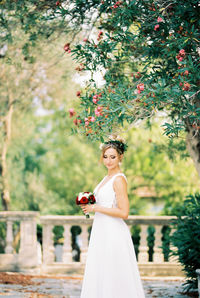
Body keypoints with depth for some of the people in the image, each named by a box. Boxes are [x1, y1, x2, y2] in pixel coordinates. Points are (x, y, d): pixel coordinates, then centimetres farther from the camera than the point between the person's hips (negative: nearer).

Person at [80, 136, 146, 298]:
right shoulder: (107, 178, 14)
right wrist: (90, 206, 10)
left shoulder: (119, 179, -14)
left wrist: (95, 208, -15)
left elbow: (123, 212, -20)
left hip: (114, 234, -10)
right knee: (99, 276, 11)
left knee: (112, 277, -5)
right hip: (102, 231, 10)